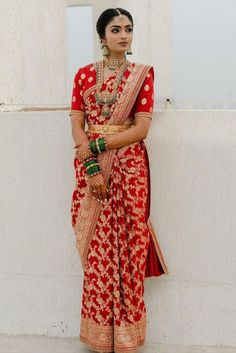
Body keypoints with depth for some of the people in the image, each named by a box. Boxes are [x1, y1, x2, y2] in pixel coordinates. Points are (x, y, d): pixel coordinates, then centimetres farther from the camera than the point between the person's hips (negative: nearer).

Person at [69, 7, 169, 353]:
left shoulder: (142, 74, 3)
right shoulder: (84, 74, 8)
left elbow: (141, 129, -5)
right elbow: (77, 124, 1)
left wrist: (97, 145, -12)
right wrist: (91, 166, -12)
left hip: (129, 169, -1)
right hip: (92, 169, 1)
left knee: (128, 247, 1)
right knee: (97, 249, 4)